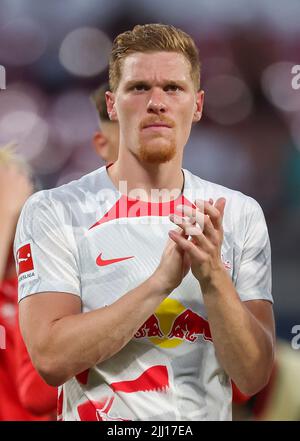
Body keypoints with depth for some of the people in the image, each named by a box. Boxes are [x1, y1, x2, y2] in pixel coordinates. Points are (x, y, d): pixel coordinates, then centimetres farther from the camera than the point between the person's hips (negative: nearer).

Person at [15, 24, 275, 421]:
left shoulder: (240, 214, -2)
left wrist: (213, 278, -23)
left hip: (209, 413, 3)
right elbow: (51, 360, -20)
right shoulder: (52, 212, -10)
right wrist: (162, 280, -26)